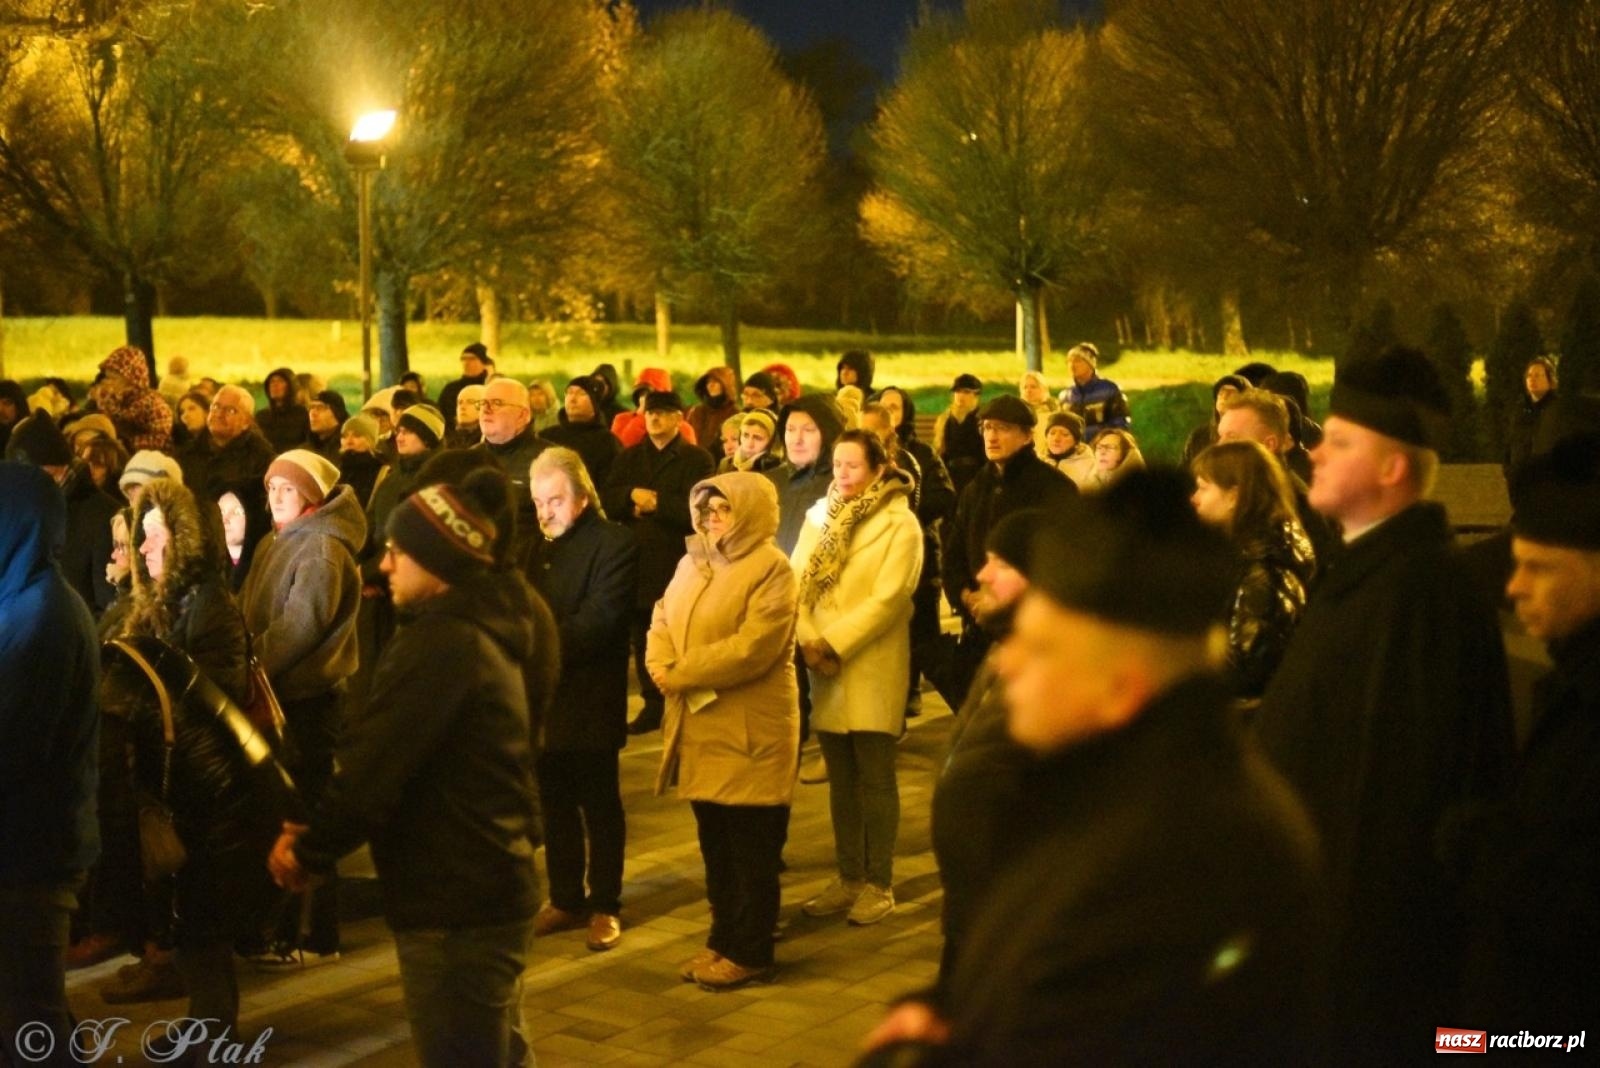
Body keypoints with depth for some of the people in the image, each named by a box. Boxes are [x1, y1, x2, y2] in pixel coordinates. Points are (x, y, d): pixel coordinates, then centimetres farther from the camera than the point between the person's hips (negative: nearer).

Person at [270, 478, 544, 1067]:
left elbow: (374, 764, -21)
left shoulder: (439, 643, -21)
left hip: (454, 902, -10)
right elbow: (393, 755, 13)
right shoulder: (482, 630, 12)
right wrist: (319, 835, 5)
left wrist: (309, 851, -5)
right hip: (492, 886, 10)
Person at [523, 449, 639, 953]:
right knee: (555, 805, 12)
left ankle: (604, 906, 13)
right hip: (545, 695, 7)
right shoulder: (540, 545, 17)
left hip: (590, 699, -7)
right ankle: (565, 899, 23)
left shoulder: (614, 542, -9)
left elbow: (600, 619, -19)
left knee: (600, 807, 3)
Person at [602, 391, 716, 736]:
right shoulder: (629, 457, 16)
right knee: (643, 640, 9)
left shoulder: (698, 459, -1)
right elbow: (606, 501, 6)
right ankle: (653, 704, 19)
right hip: (637, 562, 5)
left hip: (678, 564, -5)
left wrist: (656, 504, -9)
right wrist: (632, 495, -12)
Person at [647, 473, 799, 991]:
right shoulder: (691, 563, 15)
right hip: (698, 726, 8)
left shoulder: (771, 567, -11)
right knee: (715, 842, 15)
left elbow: (752, 648, -21)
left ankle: (750, 953, 12)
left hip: (749, 730, -7)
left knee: (751, 847, 3)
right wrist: (662, 668, -11)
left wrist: (682, 673, -16)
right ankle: (724, 939, 27)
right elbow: (661, 622, 10)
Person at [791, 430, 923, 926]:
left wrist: (834, 642, -17)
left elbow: (888, 597, -14)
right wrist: (808, 639, -12)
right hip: (824, 666, 5)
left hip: (872, 667, -5)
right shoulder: (818, 516, 11)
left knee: (875, 777, 1)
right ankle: (848, 878, 21)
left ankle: (879, 884, 10)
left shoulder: (900, 524, -5)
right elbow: (798, 581, 4)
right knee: (841, 778, 11)